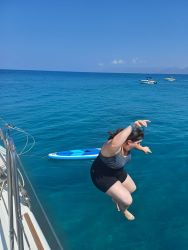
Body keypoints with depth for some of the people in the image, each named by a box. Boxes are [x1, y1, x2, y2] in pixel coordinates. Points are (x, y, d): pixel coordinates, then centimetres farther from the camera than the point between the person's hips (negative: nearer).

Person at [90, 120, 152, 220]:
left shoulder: (127, 143, -16)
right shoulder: (114, 147, -41)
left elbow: (134, 144, 10)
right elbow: (114, 144, -68)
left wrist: (142, 148, 29)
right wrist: (133, 126, -70)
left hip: (116, 171, 9)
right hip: (102, 175, -8)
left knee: (132, 188, 26)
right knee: (127, 201, -11)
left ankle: (115, 198, 57)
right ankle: (123, 210, 28)